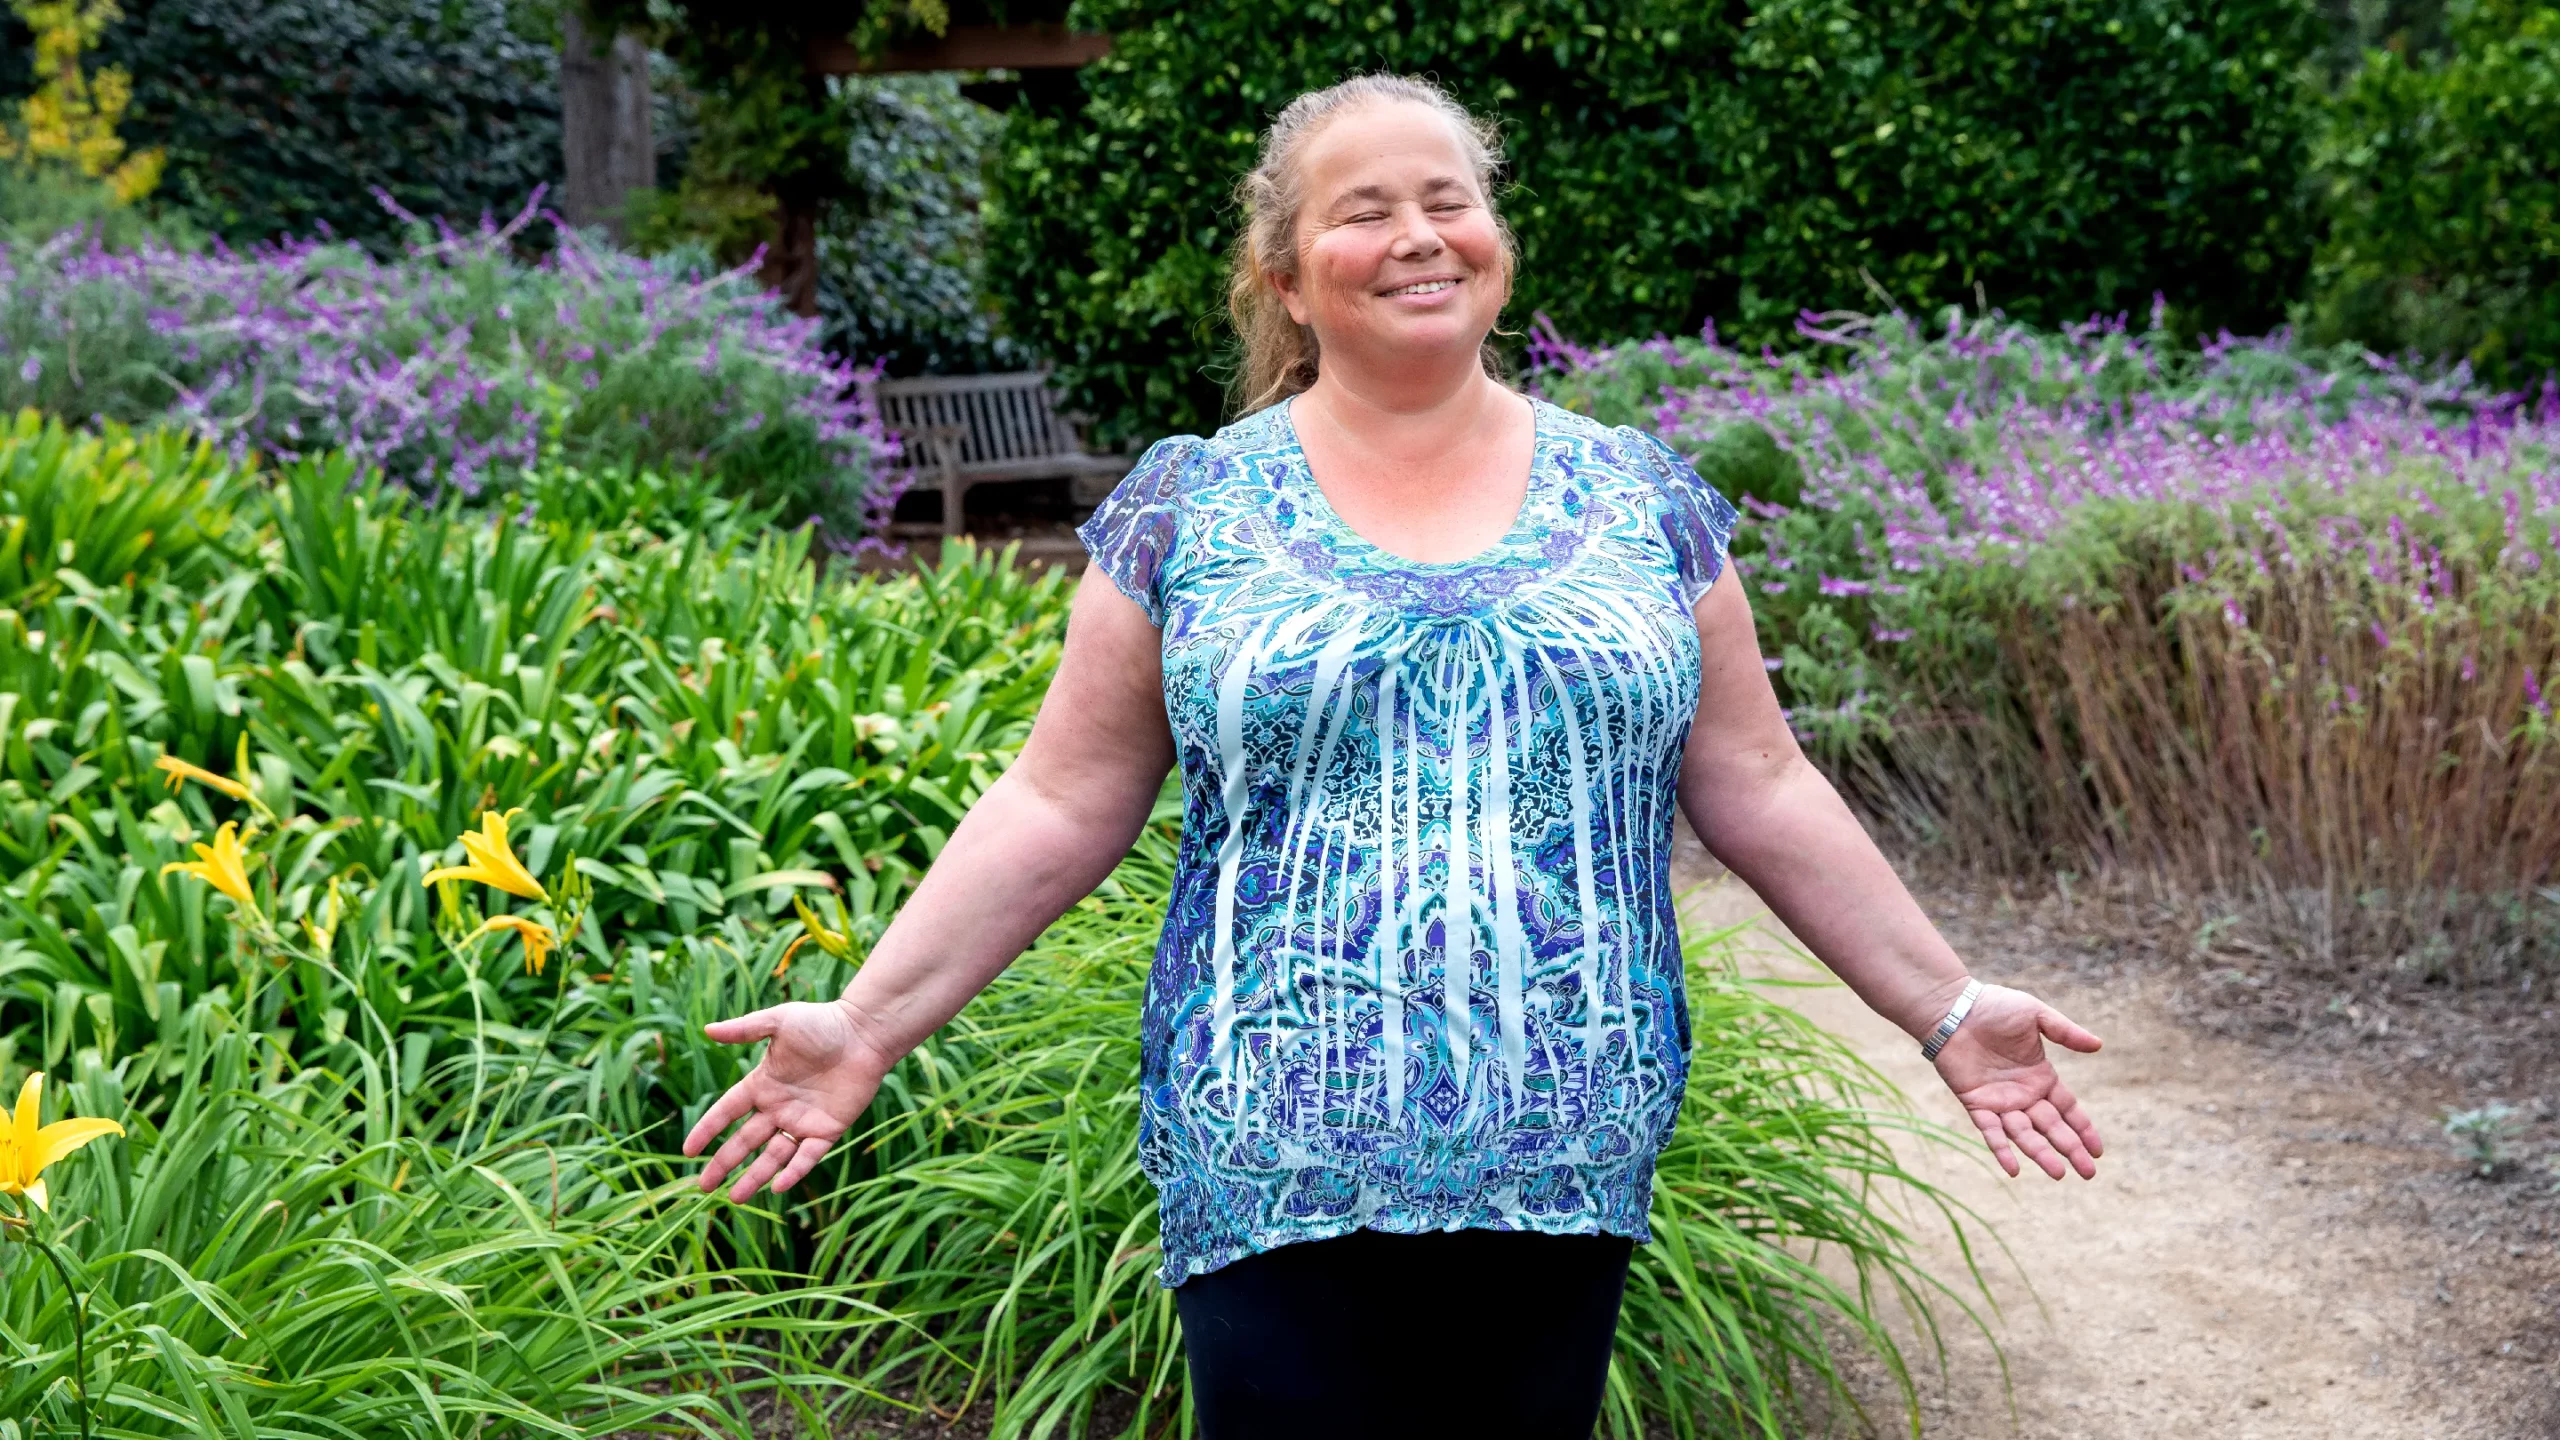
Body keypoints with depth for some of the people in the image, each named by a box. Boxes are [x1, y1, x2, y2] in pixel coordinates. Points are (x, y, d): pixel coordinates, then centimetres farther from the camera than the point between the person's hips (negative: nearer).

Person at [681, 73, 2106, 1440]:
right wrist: (866, 1026, -4)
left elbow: (1760, 792, 9)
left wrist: (1947, 1005, 6)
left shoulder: (1643, 499, 6)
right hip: (1278, 1167, -1)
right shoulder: (1188, 508, 2)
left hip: (1568, 1162, 2)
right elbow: (1059, 813, 2)